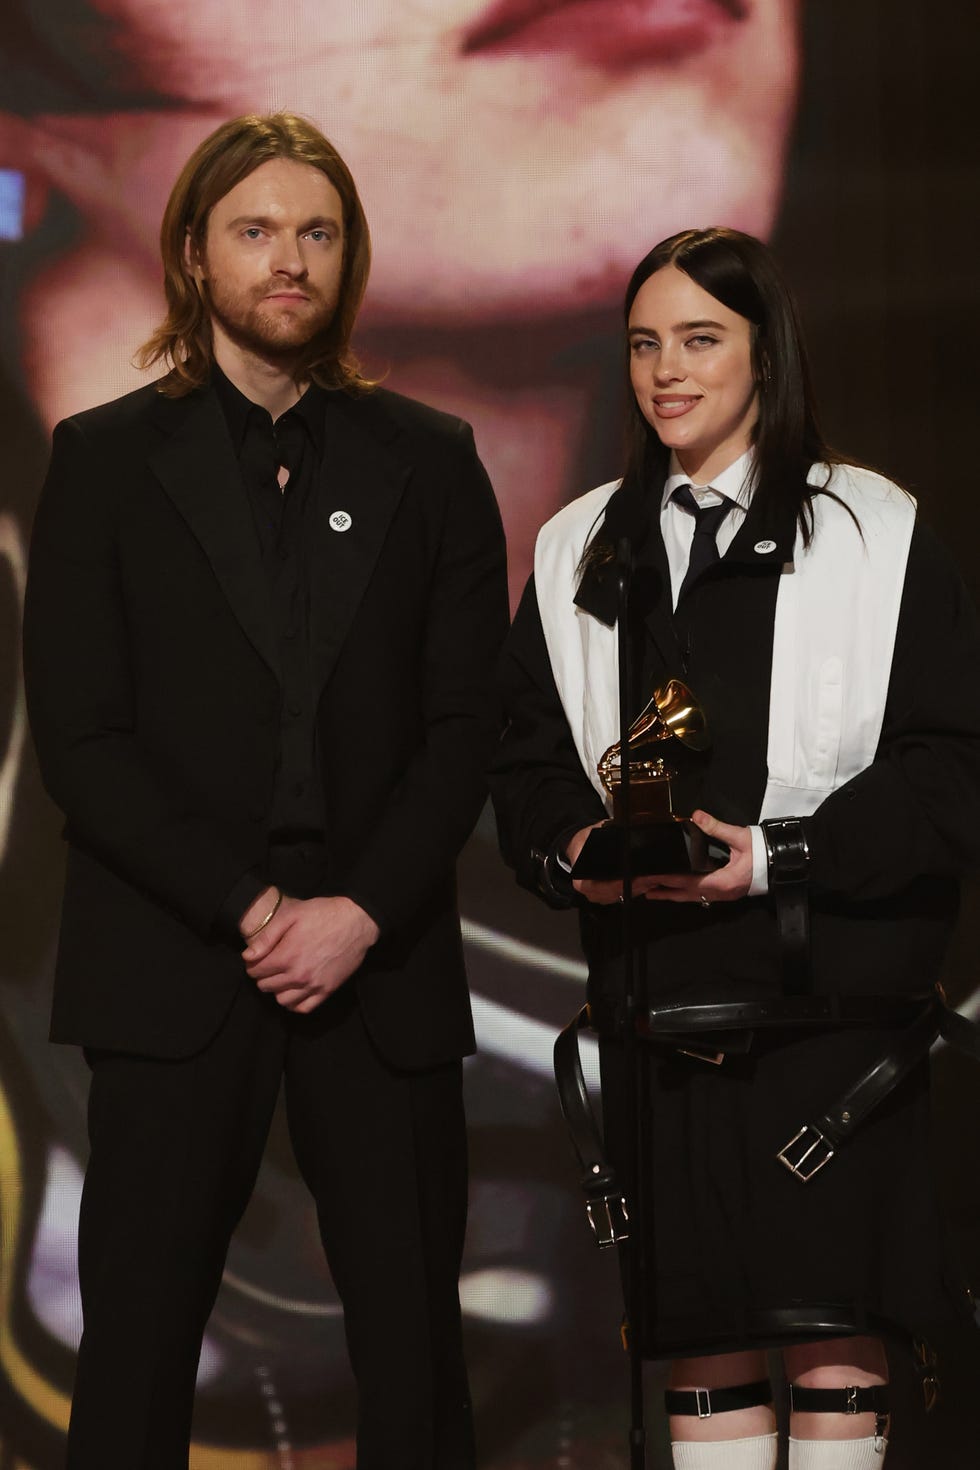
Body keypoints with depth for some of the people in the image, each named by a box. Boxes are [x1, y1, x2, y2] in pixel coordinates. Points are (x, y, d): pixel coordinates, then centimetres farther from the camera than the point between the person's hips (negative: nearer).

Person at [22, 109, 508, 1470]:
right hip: (171, 965, -1)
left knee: (414, 1355, 1)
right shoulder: (106, 459, 6)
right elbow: (79, 737, -1)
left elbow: (463, 727, 5)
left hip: (383, 960, 1)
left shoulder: (428, 463, 11)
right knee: (139, 1345, 1)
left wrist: (363, 913, -9)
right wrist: (243, 909, -11)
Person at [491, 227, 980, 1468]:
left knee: (835, 1317, -3)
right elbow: (525, 759, 14)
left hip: (828, 983, -3)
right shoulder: (582, 553, 14)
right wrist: (568, 847, -8)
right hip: (656, 986, 3)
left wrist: (779, 855, -15)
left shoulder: (871, 536, 1)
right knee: (696, 1332, 5)